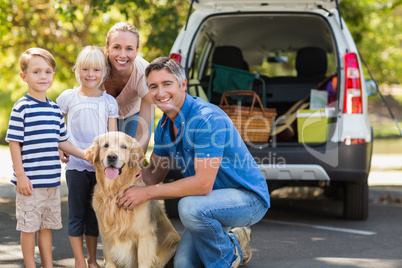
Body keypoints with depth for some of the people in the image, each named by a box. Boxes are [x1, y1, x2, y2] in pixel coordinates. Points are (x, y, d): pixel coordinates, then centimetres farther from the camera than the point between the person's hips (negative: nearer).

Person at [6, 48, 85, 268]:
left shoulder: (55, 109, 9)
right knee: (29, 227, 4)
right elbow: (14, 142, -10)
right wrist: (20, 175, -14)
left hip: (52, 181, 6)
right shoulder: (21, 108, -10)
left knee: (47, 226, 15)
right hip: (30, 182, -6)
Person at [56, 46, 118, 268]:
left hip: (101, 166, 2)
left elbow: (113, 135, 3)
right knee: (77, 214, 3)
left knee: (94, 214, 11)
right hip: (76, 165, -2)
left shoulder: (109, 101, 5)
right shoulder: (68, 97, 1)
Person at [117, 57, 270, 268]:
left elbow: (203, 184, -32)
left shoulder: (207, 119, -27)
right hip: (213, 200, 8)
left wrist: (147, 193, -26)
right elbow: (154, 174, 10)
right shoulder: (164, 126, 1)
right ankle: (232, 241, 24)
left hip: (248, 196, -8)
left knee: (189, 206, -34)